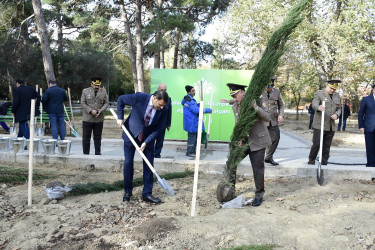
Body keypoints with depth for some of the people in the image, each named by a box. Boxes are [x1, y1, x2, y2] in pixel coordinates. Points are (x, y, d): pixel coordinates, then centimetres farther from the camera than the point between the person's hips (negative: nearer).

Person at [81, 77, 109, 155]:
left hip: (99, 119, 1)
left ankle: (98, 153, 14)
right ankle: (86, 154, 11)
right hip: (87, 119, -1)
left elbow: (106, 103, 7)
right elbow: (83, 103, -2)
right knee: (86, 137, 2)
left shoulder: (104, 92, 10)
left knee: (98, 137, 6)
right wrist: (91, 111, -15)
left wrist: (101, 110, -12)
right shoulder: (85, 91, 4)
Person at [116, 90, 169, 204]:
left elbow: (157, 129, -10)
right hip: (131, 133, -2)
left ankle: (147, 194, 13)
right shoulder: (140, 97, -23)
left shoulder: (162, 111, -16)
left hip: (148, 138, 2)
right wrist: (120, 117, -11)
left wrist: (146, 142, -18)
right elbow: (121, 99, -8)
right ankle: (128, 191, 20)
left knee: (149, 165, 1)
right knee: (128, 162, 2)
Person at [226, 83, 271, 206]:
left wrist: (256, 107, -31)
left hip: (257, 141, -5)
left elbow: (268, 118, -17)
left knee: (258, 169, 0)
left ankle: (259, 195, 17)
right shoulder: (235, 107, 4)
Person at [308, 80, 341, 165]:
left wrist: (336, 115, -4)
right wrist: (319, 107, -41)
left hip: (331, 126, 5)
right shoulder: (319, 93, -2)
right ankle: (311, 161, 11)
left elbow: (338, 109, 19)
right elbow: (314, 104, -17)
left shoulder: (337, 96, 15)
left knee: (327, 147, 7)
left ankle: (324, 163, 16)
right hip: (320, 125, -5)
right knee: (316, 144, -6)